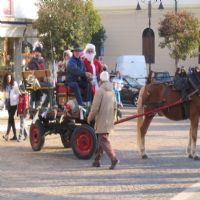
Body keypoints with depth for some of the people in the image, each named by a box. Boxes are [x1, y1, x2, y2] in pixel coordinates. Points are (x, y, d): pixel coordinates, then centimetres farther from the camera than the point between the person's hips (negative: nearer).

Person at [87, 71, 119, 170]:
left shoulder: (99, 91, -13)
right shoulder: (111, 92, 11)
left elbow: (95, 107, -16)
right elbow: (114, 107, 16)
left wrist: (89, 118, -3)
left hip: (102, 121, -8)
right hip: (109, 121, 8)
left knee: (104, 141, -9)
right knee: (101, 140, 16)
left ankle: (113, 158, -22)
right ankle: (97, 160, 21)